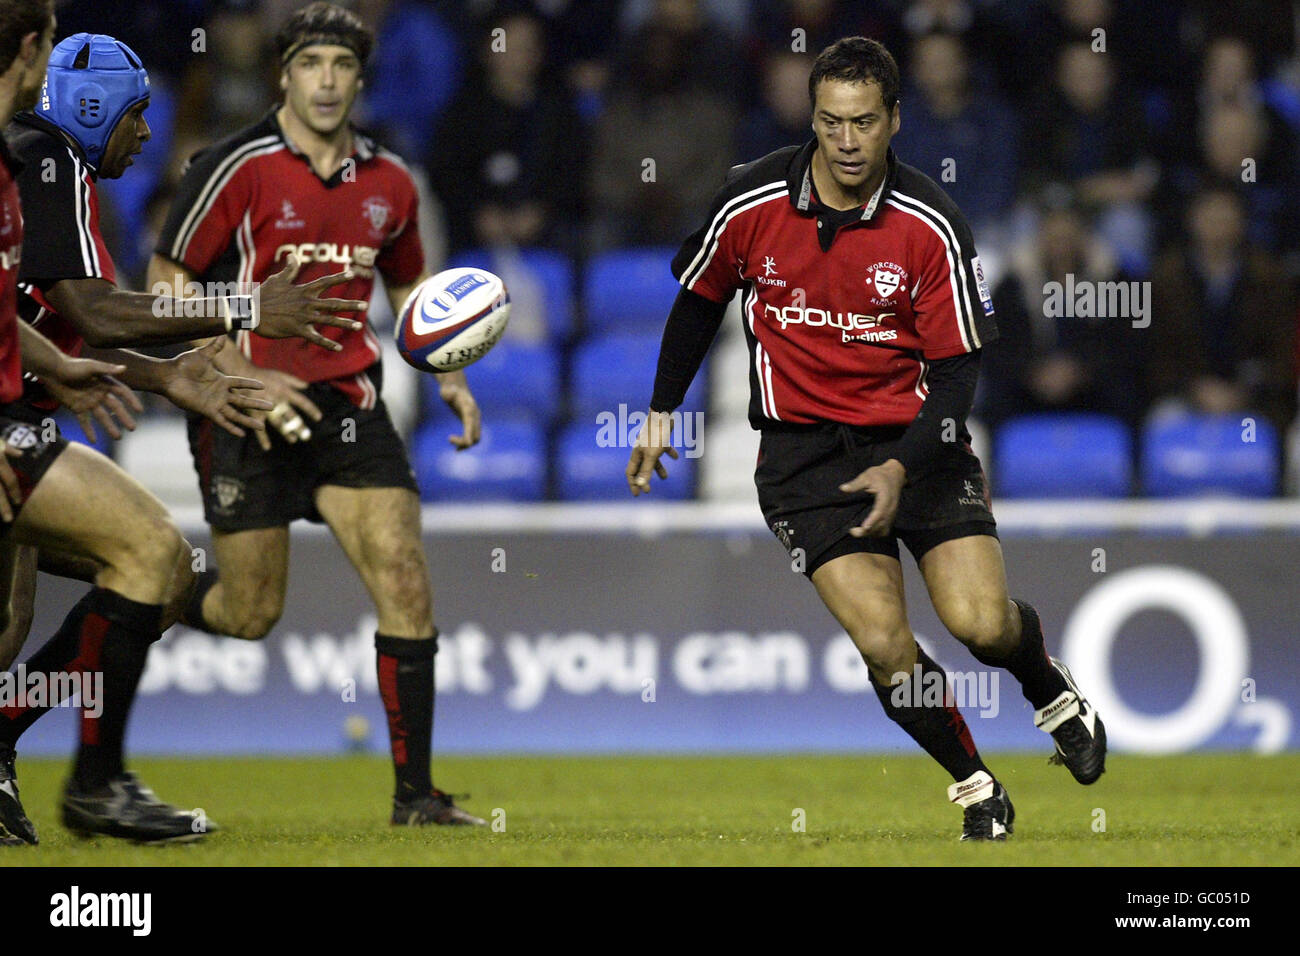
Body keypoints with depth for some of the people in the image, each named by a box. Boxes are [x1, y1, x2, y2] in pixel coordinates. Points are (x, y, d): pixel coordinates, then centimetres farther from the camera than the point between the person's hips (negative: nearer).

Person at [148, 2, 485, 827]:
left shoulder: (388, 183, 6)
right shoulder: (238, 169, -10)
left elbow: (409, 290, 23)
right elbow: (166, 284, -7)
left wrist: (450, 378, 7)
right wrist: (243, 377, -15)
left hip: (348, 403, 4)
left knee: (405, 581, -11)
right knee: (251, 613, -1)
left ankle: (416, 792, -5)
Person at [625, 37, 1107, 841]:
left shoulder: (931, 226, -12)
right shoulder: (750, 204, -7)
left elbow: (958, 368, -8)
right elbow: (700, 300, 13)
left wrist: (903, 468, -20)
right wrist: (662, 412, 16)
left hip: (915, 439, 0)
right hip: (802, 448, 0)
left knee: (980, 622, -16)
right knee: (885, 646, -17)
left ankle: (1053, 692, 20)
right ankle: (974, 785, 7)